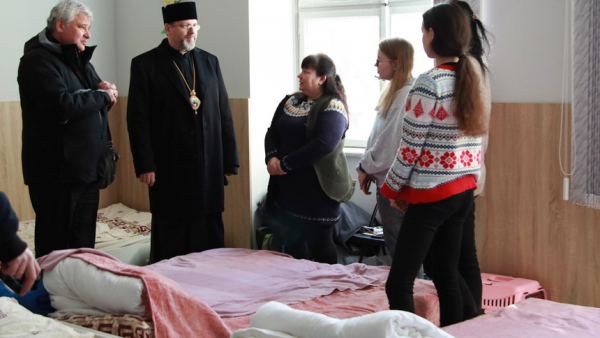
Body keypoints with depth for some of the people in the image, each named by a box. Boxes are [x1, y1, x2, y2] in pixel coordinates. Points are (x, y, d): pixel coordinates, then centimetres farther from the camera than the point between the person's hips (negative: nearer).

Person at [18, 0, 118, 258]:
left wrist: (103, 89, 0)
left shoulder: (79, 60, 18)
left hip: (88, 169, 9)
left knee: (83, 247, 13)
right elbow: (62, 106, -26)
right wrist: (101, 95, -11)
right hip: (57, 173, -9)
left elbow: (103, 103, 24)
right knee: (55, 249, -2)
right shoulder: (38, 60, -11)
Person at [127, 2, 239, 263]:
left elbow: (224, 115, 11)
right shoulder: (145, 64, -2)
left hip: (209, 170, 4)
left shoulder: (210, 62, 11)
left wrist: (230, 163, 7)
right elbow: (138, 120, -6)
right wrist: (145, 166, -11)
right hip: (170, 171, -4)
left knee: (211, 243, 8)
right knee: (171, 245, 4)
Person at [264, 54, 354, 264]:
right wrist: (271, 157, -9)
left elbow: (324, 144, -23)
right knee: (292, 242, 15)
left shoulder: (332, 107, -11)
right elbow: (272, 132, 12)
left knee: (319, 245, 3)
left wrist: (285, 164, -19)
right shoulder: (290, 102, 13)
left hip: (317, 190, -7)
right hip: (287, 188, 7)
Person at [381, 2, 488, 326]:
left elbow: (411, 147, -13)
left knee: (398, 285, -5)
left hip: (432, 195, -8)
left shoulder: (429, 84, -16)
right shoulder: (471, 80, 7)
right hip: (464, 190, 8)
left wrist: (393, 188, 0)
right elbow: (475, 136, 13)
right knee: (448, 277, 14)